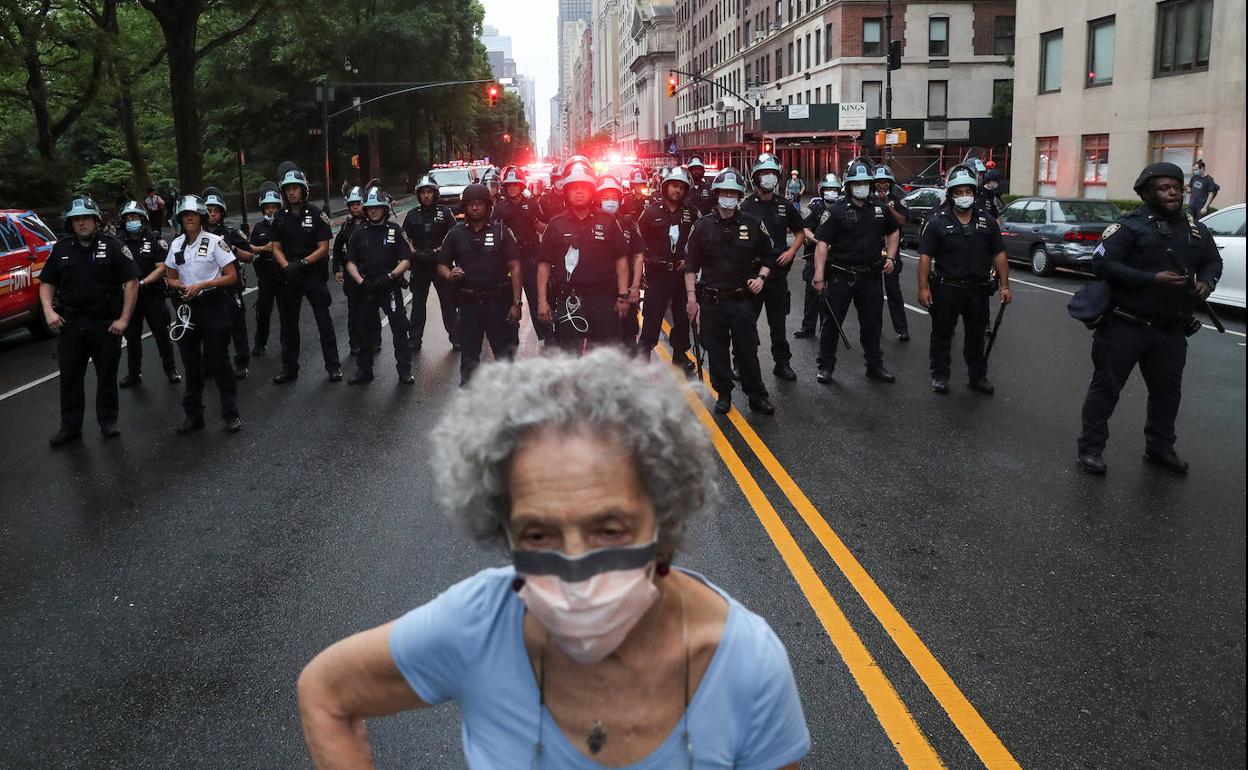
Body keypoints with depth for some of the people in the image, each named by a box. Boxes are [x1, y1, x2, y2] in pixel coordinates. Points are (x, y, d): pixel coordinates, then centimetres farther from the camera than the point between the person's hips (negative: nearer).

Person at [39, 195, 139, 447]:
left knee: (107, 375, 8)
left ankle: (108, 422, 21)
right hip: (70, 323, 3)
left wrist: (123, 319, -11)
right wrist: (49, 311, -4)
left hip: (106, 323, -3)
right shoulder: (61, 249, 8)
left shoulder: (112, 246, -3)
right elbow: (46, 283, 14)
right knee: (70, 376, 6)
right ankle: (70, 426, 15)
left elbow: (131, 282, -6)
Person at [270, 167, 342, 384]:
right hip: (289, 277, 4)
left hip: (314, 275, -4)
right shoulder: (280, 217, 6)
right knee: (289, 323, 9)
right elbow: (276, 248, 4)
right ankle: (289, 368, 17)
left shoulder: (316, 214, -4)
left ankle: (333, 366, 7)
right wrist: (287, 267, -14)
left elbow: (324, 248, -7)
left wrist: (303, 263, -19)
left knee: (324, 321, -1)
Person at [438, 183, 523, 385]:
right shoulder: (456, 233, 7)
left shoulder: (501, 231, 1)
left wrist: (517, 303, -9)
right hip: (468, 301, 2)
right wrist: (450, 275, -13)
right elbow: (441, 264, 12)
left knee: (505, 353, 2)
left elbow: (515, 267, -2)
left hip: (498, 300, -2)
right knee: (469, 354, 9)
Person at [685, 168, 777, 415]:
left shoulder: (753, 225, 2)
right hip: (711, 301, 1)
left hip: (742, 300, -1)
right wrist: (691, 297, -1)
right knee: (717, 352, 8)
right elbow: (691, 264, 4)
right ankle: (723, 395, 22)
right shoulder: (702, 226, 2)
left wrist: (761, 277, -4)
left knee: (747, 351, 3)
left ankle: (757, 397, 13)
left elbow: (768, 256, 14)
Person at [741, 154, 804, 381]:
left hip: (778, 271, 3)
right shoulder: (746, 206, -4)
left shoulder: (786, 206, 7)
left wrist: (791, 251, 0)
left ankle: (782, 363, 20)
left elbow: (800, 232, 17)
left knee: (778, 322, 11)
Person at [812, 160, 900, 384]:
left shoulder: (880, 209, 7)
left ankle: (875, 366, 26)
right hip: (841, 275, -4)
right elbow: (822, 243, -13)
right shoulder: (837, 210, -8)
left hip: (871, 275, 4)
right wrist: (819, 275, -21)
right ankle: (826, 366, 15)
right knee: (832, 321, 3)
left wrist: (890, 257, 9)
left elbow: (892, 232, 24)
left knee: (872, 323, 13)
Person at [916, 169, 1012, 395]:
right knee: (942, 334, 6)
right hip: (946, 289, -3)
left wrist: (1005, 286, 1)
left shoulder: (987, 221, 5)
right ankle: (940, 376, 17)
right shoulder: (937, 222, -5)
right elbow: (925, 256, -7)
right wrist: (923, 287, -14)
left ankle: (977, 376, 24)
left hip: (978, 289, 3)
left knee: (976, 334, 12)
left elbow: (999, 255, 7)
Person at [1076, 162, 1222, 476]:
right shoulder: (1130, 226, -10)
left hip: (1171, 329, 6)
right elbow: (1102, 263, -19)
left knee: (1167, 390, 16)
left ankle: (1159, 447, 32)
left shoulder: (1195, 229, 10)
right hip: (1126, 325, -6)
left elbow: (1213, 261, 21)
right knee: (1106, 385, 0)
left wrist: (1206, 282, -3)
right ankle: (1091, 448, 9)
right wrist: (1153, 278, -24)